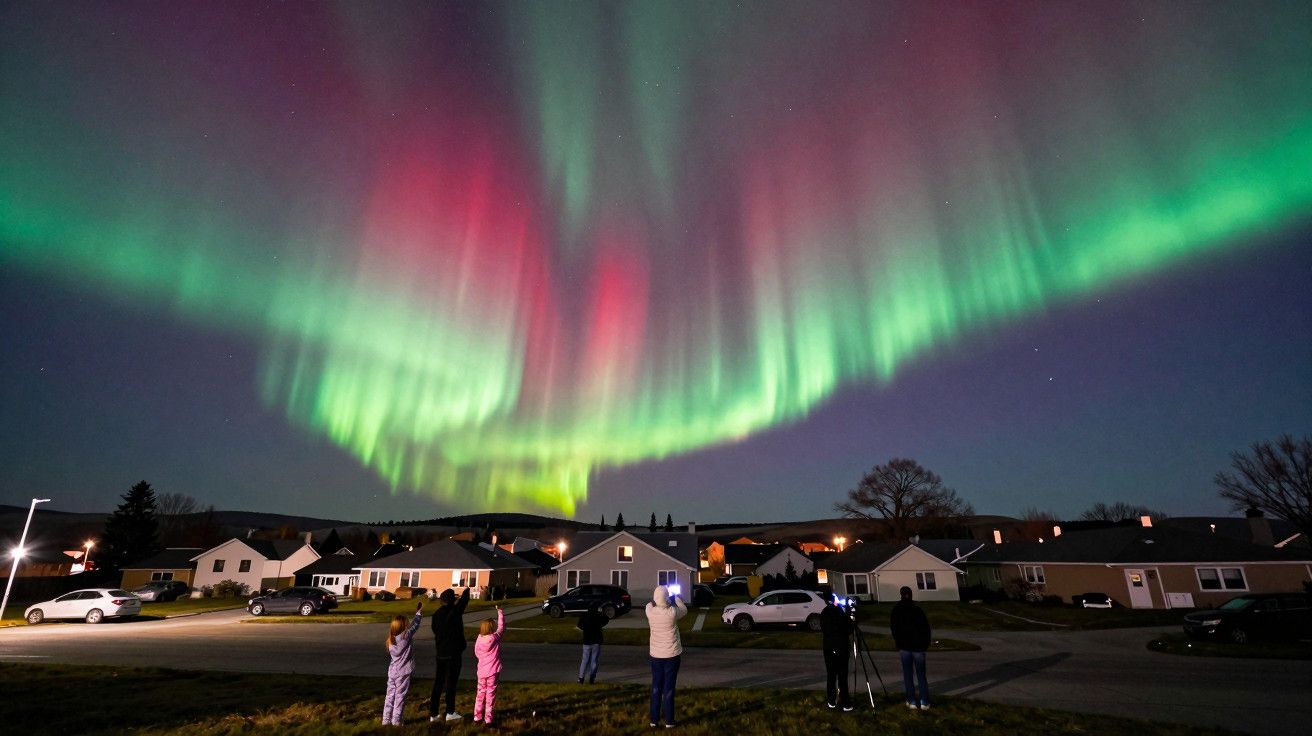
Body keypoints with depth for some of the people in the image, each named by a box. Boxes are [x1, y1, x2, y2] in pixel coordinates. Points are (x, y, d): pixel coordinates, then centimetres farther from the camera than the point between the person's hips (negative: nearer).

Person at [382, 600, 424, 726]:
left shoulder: (391, 639, 3)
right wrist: (419, 612, 4)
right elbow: (414, 626, -7)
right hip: (403, 673, -6)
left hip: (392, 671, 6)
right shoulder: (405, 637, -16)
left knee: (390, 695, 13)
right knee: (400, 696, 3)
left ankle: (386, 719, 18)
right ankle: (396, 720, 8)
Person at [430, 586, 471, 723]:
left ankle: (433, 713, 17)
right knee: (451, 682, 3)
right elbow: (464, 600, 1)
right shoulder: (454, 611, -15)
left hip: (440, 653, 6)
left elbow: (435, 631, 13)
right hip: (453, 653, -6)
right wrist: (467, 590, 19)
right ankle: (450, 712, 9)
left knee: (438, 683, 12)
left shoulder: (436, 615, 1)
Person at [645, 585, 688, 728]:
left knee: (656, 686, 14)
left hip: (655, 654, 3)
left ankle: (654, 719, 20)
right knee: (669, 687, 6)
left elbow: (651, 603, 15)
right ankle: (669, 721, 13)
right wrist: (677, 598, 17)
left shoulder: (649, 610, -12)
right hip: (672, 654, -3)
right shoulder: (672, 612, -20)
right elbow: (684, 610, 3)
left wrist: (659, 597, 21)